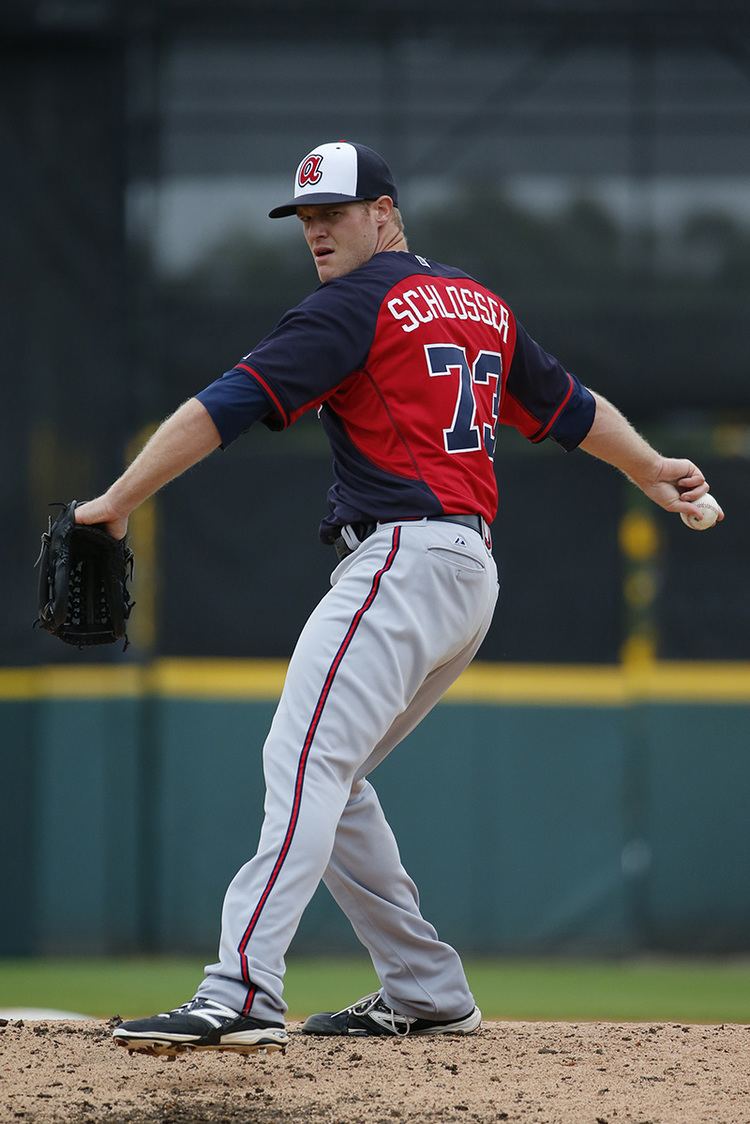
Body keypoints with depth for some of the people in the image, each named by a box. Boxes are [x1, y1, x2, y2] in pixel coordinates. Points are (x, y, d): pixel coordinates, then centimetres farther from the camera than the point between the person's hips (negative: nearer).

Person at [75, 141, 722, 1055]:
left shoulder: (358, 305, -6)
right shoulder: (480, 305, 20)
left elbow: (226, 405, -14)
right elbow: (570, 406, 32)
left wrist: (119, 500, -15)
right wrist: (652, 472, 48)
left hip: (401, 560, -10)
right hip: (472, 574, 10)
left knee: (304, 761, -21)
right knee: (327, 773, 17)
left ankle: (240, 994, -35)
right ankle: (425, 993, 17)